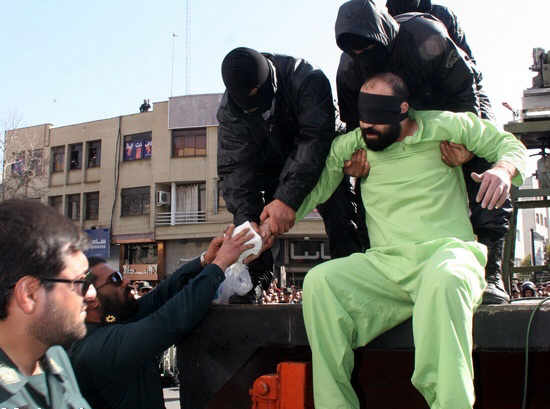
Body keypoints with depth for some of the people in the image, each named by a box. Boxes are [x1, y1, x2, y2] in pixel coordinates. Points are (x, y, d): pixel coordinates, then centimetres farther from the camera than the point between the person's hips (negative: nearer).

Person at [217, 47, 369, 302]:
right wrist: (245, 218, -42)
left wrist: (289, 198, -50)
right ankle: (254, 279, -4)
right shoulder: (229, 111, -24)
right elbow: (234, 168, -26)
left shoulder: (306, 80, -36)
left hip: (317, 158, -2)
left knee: (338, 211, -21)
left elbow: (316, 139, -42)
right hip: (269, 163, 3)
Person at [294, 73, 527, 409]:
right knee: (319, 283, -25)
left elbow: (509, 144, 16)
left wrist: (504, 170, -7)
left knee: (444, 280, -40)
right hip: (384, 263, 3)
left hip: (447, 252, -2)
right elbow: (313, 188, 13)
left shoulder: (445, 127, 7)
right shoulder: (350, 145, 13)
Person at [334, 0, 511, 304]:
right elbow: (354, 121, -9)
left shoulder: (427, 37, -35)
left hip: (454, 106, -3)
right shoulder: (349, 66, -21)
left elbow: (465, 95, -28)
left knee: (484, 162, -27)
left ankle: (491, 272, -27)